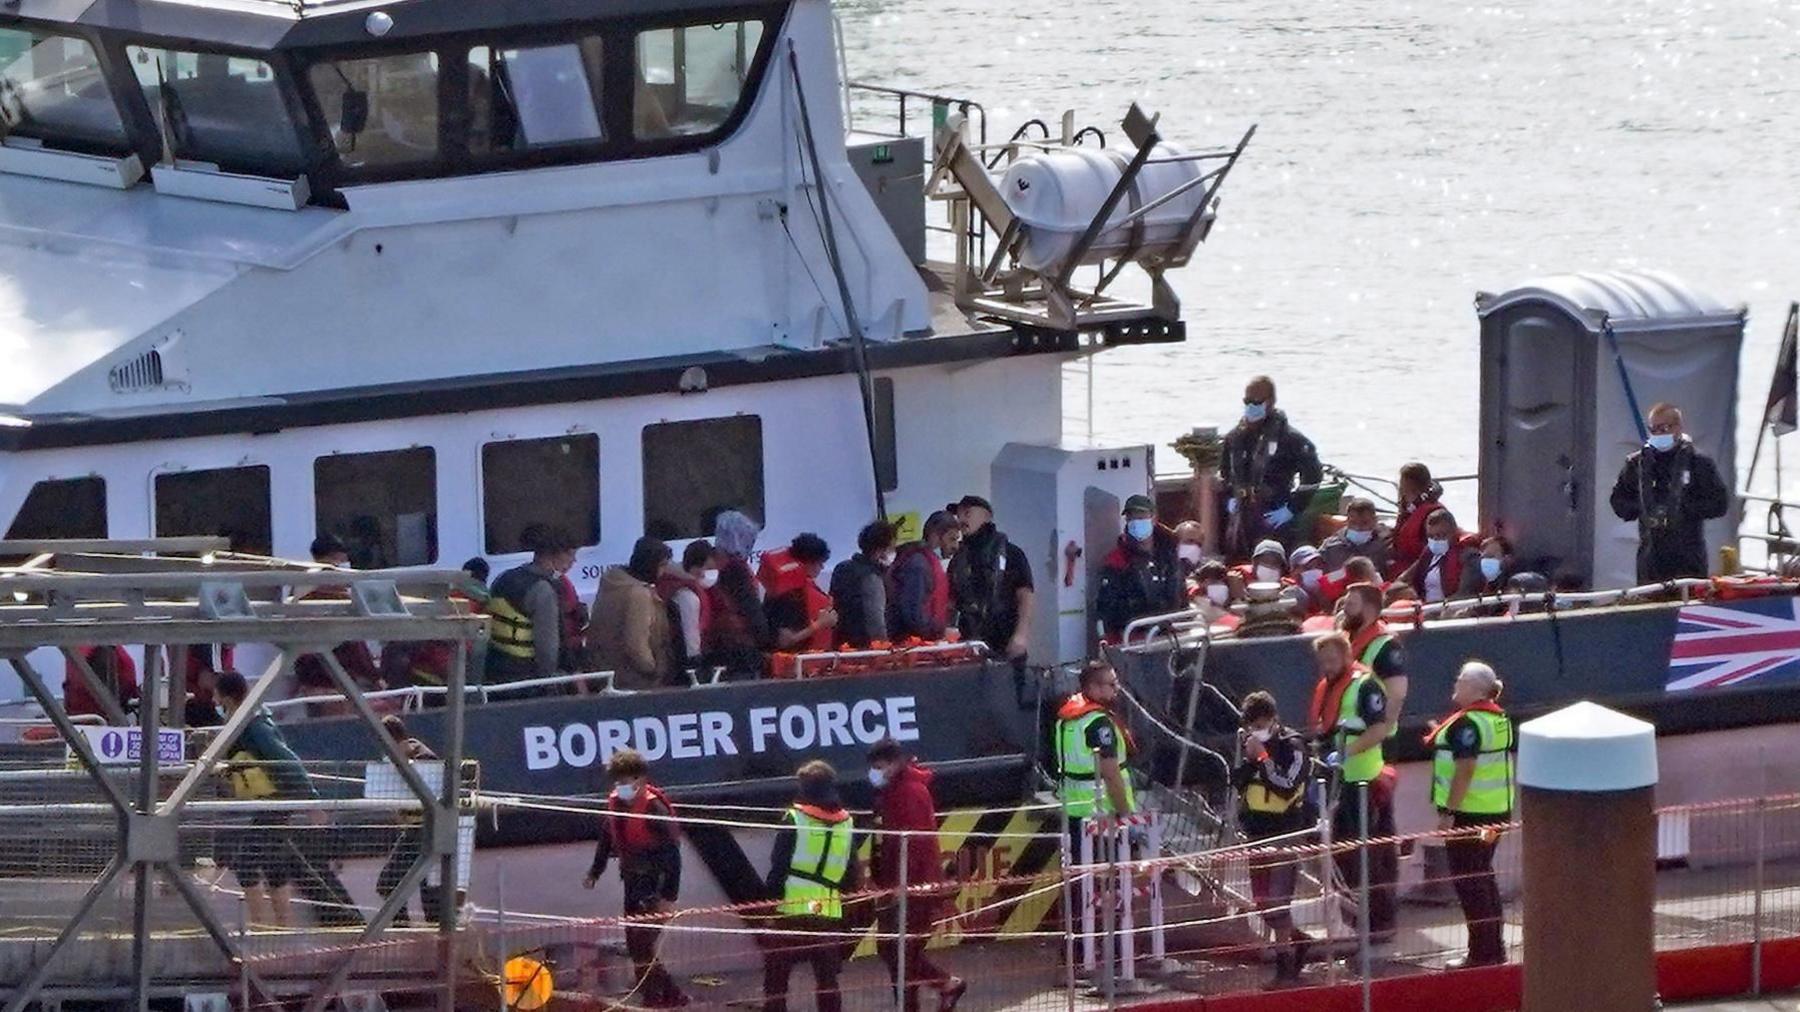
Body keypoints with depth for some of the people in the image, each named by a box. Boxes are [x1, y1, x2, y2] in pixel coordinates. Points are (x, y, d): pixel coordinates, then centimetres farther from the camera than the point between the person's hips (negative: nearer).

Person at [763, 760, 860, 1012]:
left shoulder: (794, 819, -6)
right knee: (827, 982, 12)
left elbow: (778, 868, -7)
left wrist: (773, 897, 3)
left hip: (792, 911, -4)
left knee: (775, 980, 2)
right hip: (830, 914, 4)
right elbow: (852, 878, 11)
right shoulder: (846, 824, 7)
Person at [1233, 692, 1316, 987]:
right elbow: (1236, 782, 8)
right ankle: (1298, 940, 32)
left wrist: (1262, 757, -21)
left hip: (1286, 833, -7)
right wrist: (1247, 760, -10)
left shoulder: (1292, 746, -12)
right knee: (1262, 903, 12)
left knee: (1277, 902, -11)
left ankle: (1285, 964, -4)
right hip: (1256, 833, 7)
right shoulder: (1246, 741, 7)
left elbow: (1287, 787, -22)